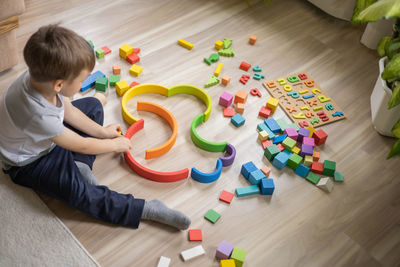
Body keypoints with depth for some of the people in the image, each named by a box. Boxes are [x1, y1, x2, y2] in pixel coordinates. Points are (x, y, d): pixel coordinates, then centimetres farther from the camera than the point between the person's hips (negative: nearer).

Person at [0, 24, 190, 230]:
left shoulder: (43, 76, -22)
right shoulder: (37, 115, -42)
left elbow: (69, 111, 0)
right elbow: (81, 145, -26)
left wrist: (102, 132, 3)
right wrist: (116, 144, -10)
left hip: (48, 137, 9)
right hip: (29, 162, -8)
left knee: (93, 105, 9)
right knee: (75, 190, -31)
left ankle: (80, 165, -7)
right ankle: (147, 210, -26)